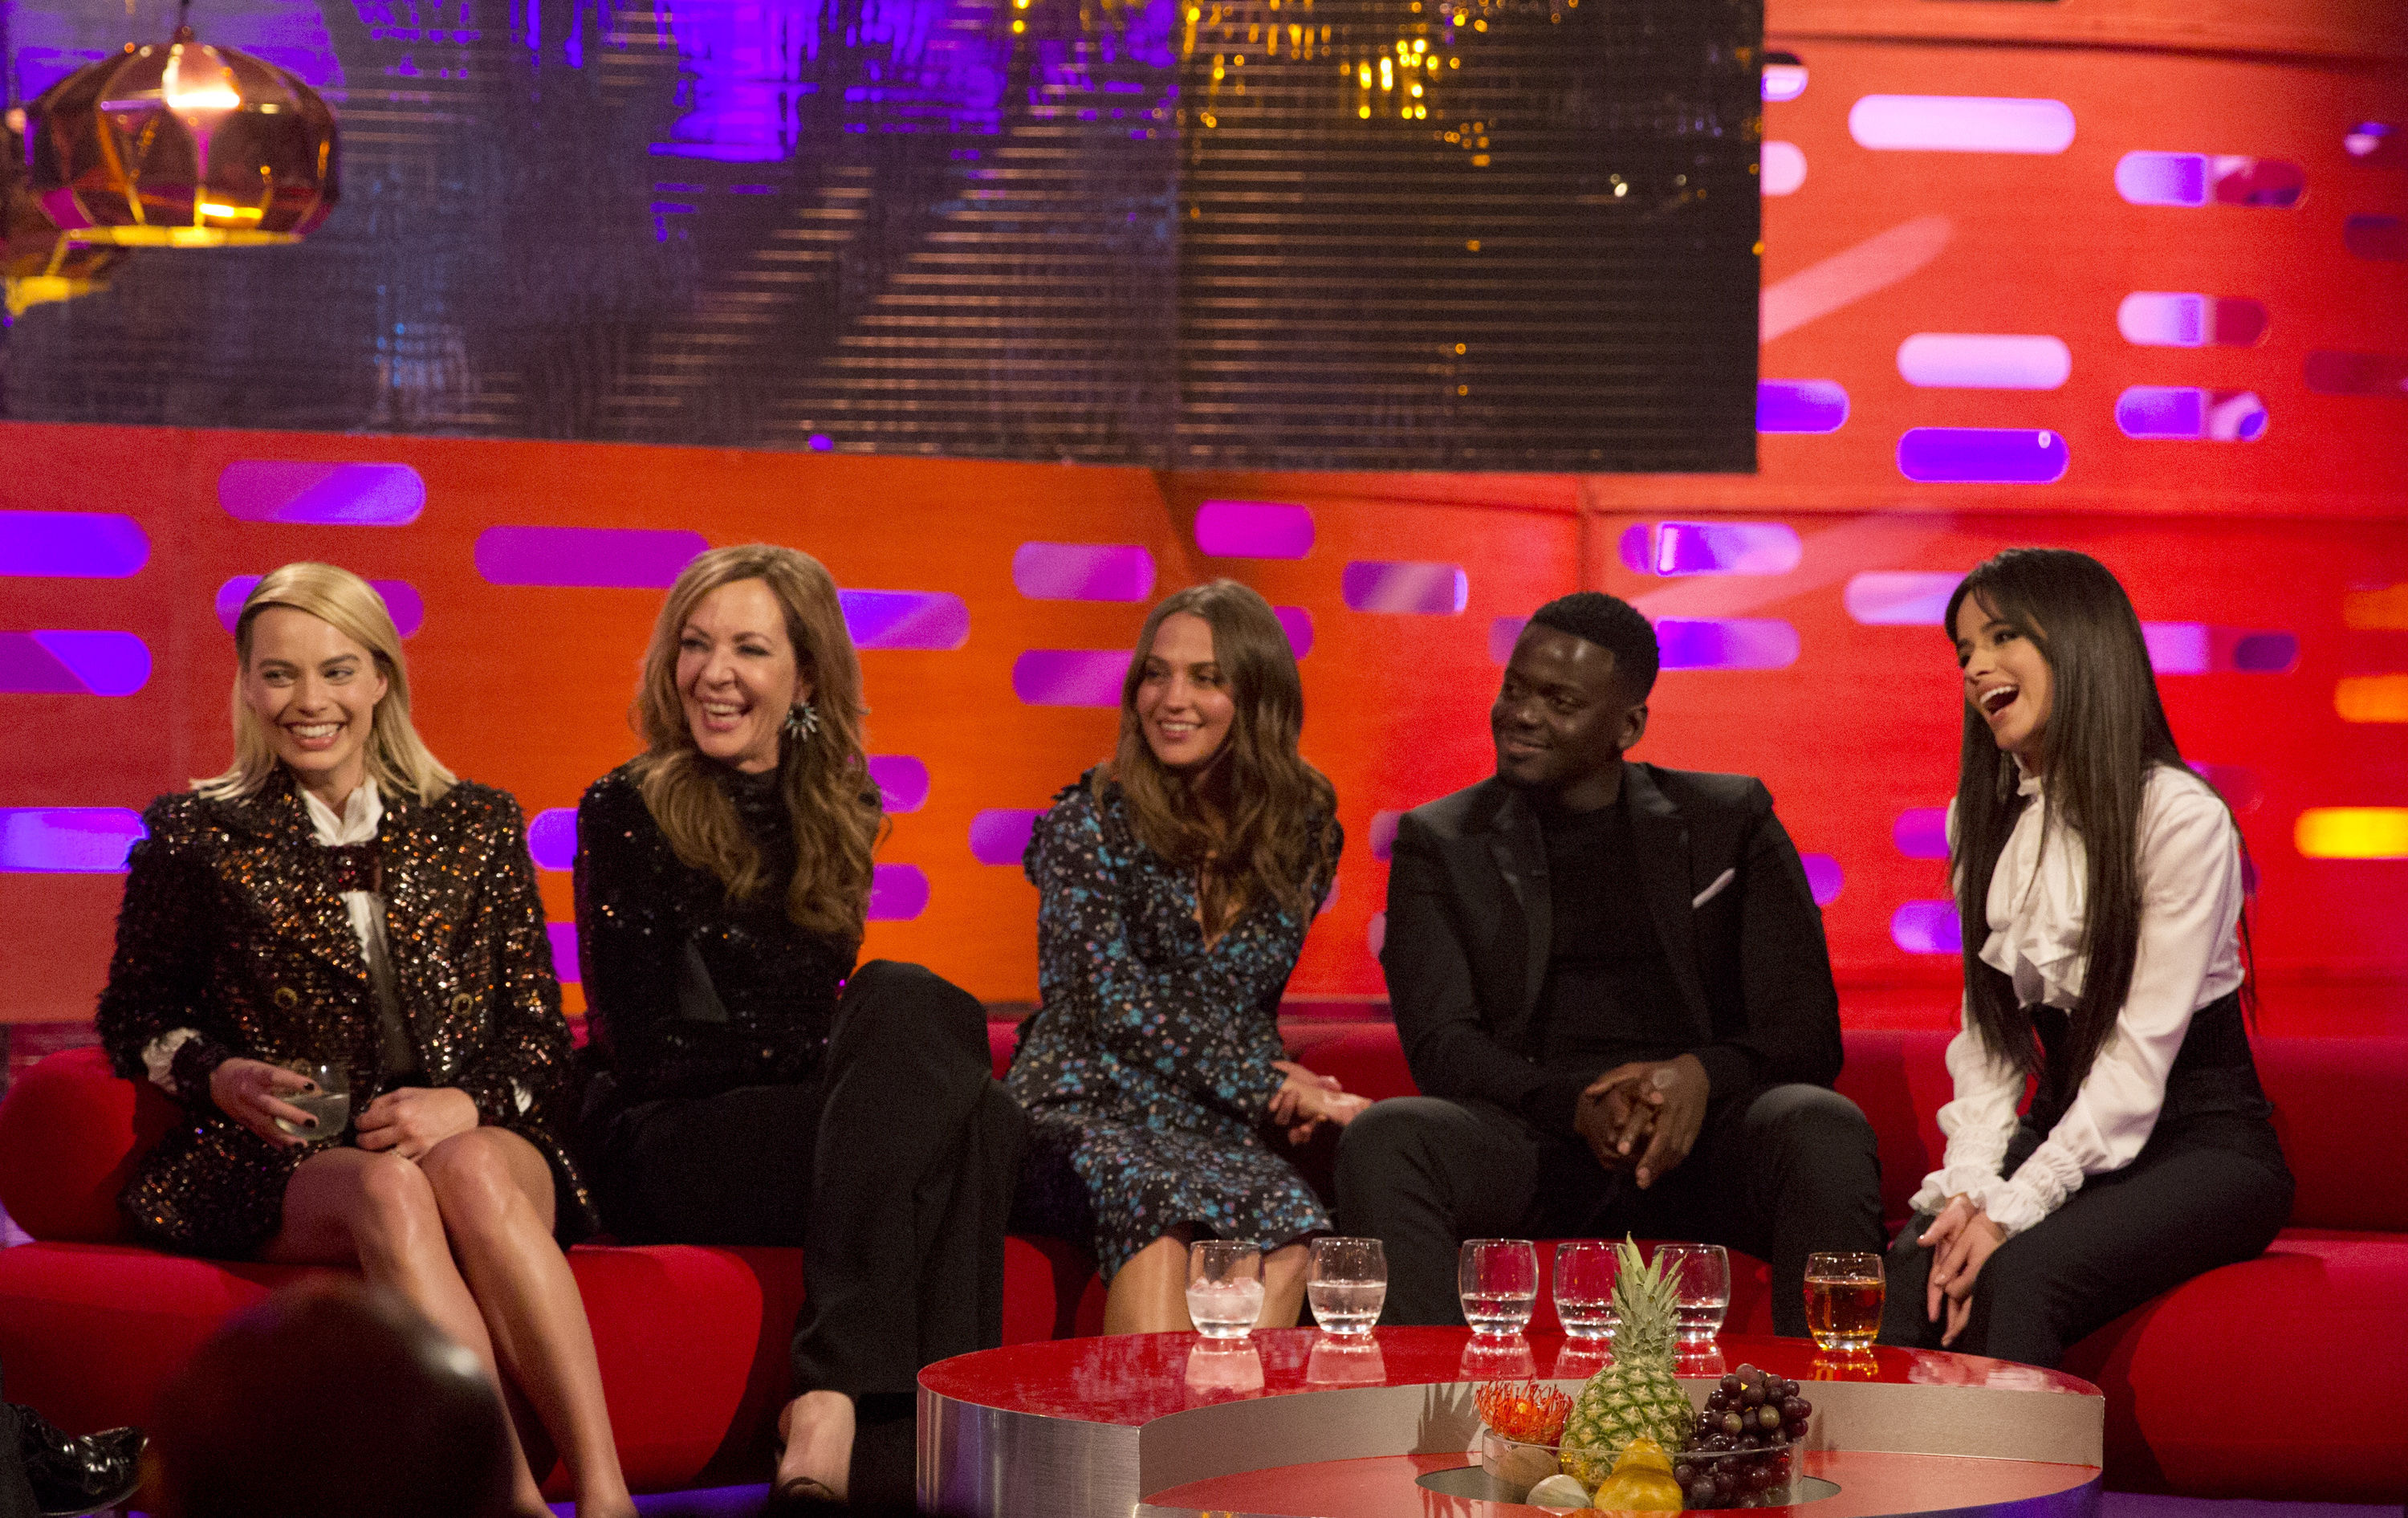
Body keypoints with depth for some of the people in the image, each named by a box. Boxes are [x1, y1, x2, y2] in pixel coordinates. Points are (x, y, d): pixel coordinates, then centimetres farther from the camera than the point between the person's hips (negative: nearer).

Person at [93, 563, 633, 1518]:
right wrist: (222, 1077, -2)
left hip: (478, 1140, 1)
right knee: (390, 1190, -37)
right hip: (287, 1164, -1)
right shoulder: (197, 838, 12)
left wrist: (467, 1102, -9)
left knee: (471, 1172, -37)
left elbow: (537, 1027, 12)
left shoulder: (475, 828, 15)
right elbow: (135, 1016, 19)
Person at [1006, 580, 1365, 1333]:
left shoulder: (1302, 828, 12)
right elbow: (1116, 999, -7)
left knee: (1286, 1224, -33)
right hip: (1083, 1111, -3)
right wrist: (1271, 1086, -12)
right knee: (1156, 1195, -38)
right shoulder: (1091, 820, 1)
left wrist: (1280, 1086, -2)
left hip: (1214, 1130, 3)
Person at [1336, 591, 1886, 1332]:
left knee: (1825, 1130, -33)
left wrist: (1704, 1075, -18)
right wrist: (1578, 1106, -19)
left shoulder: (1728, 820, 13)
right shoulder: (1441, 843, 13)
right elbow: (1441, 1045, 2)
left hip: (1699, 1133, 0)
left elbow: (1806, 1031, 6)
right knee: (1383, 1139, -31)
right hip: (1530, 1139, 0)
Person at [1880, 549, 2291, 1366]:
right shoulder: (1982, 820, 9)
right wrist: (1972, 1186, -13)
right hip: (2065, 1133, 5)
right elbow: (1988, 1030, 5)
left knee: (2021, 1273, -33)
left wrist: (2014, 1209, -22)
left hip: (2202, 1144, -5)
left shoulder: (2179, 815, -13)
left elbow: (2142, 1051, -17)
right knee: (1913, 1268, -26)